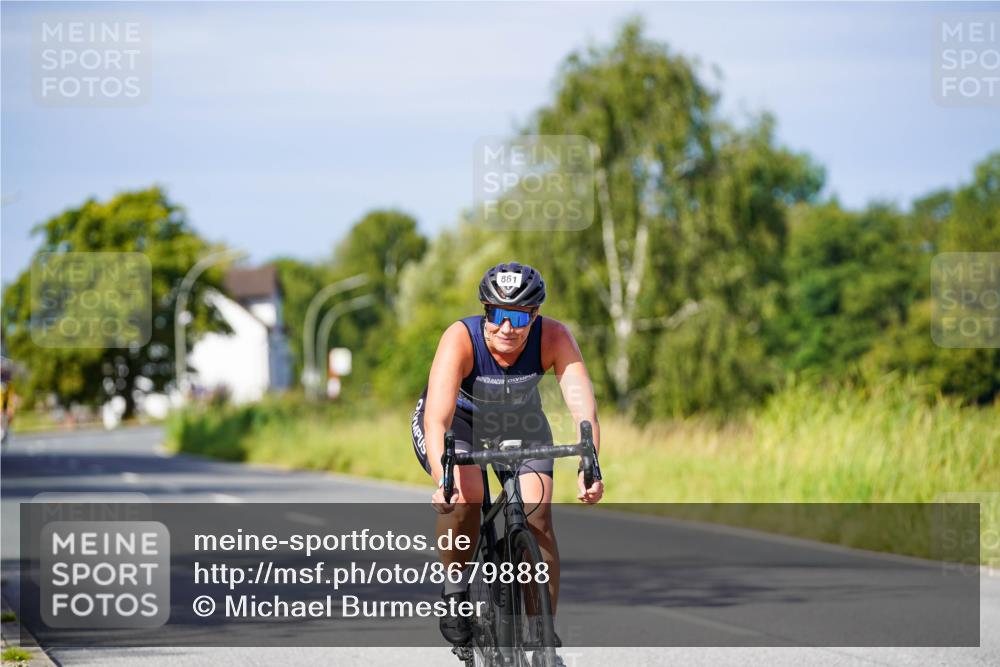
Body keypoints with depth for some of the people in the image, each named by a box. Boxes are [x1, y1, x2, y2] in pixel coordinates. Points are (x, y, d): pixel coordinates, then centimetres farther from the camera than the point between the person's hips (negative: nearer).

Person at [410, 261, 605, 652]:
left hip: (519, 424, 2)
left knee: (538, 519, -14)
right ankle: (454, 590, -5)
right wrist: (443, 479, -62)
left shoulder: (553, 338, -30)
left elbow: (583, 407, -40)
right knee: (466, 494, -30)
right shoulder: (461, 339, -36)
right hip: (456, 421, -2)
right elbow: (437, 418, -46)